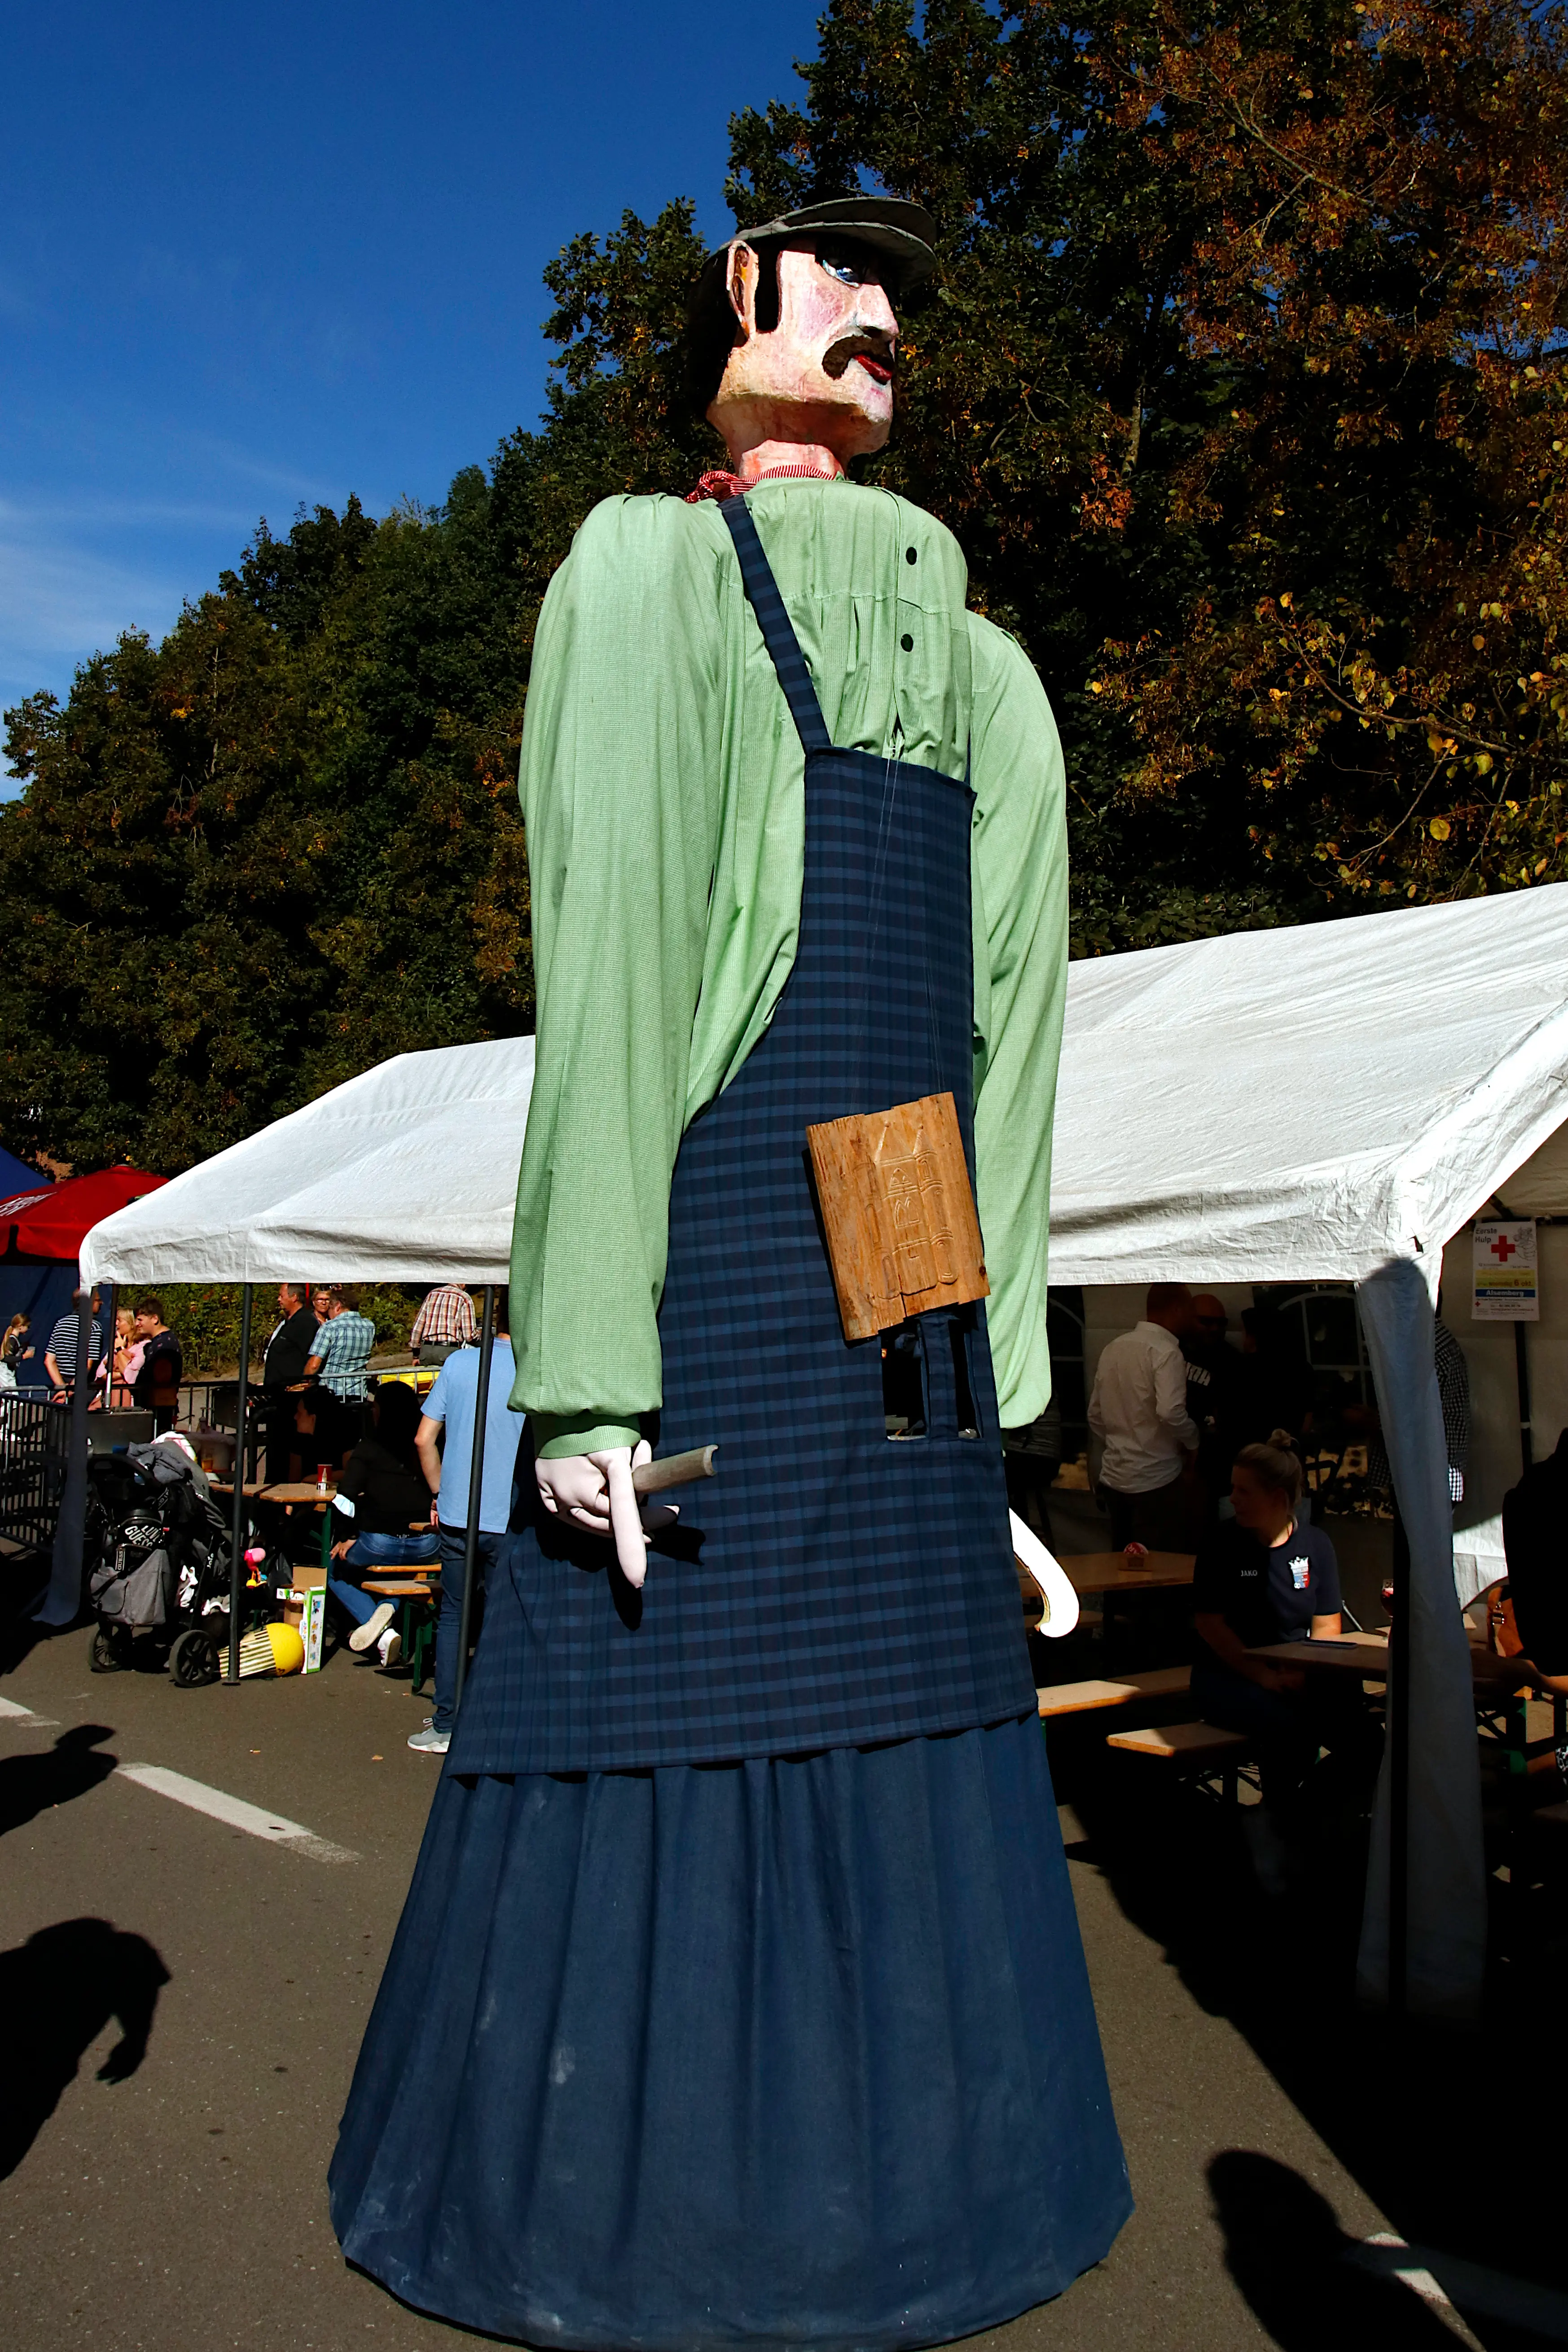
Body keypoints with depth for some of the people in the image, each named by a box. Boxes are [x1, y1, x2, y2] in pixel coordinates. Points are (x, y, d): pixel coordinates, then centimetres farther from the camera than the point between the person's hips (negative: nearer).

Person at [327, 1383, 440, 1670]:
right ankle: (389, 1606, 7)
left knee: (332, 1567, 26)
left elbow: (344, 1502, -9)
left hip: (380, 1545, -4)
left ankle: (383, 1634, 4)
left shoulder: (368, 1448, -5)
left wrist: (350, 1538, 2)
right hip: (426, 1549, 4)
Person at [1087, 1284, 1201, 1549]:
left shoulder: (1113, 1348, 8)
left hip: (1114, 1476, 7)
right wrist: (1192, 1442, -9)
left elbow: (1095, 1415, 13)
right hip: (1156, 1481, -7)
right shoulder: (1166, 1352, -14)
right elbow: (1171, 1412, -27)